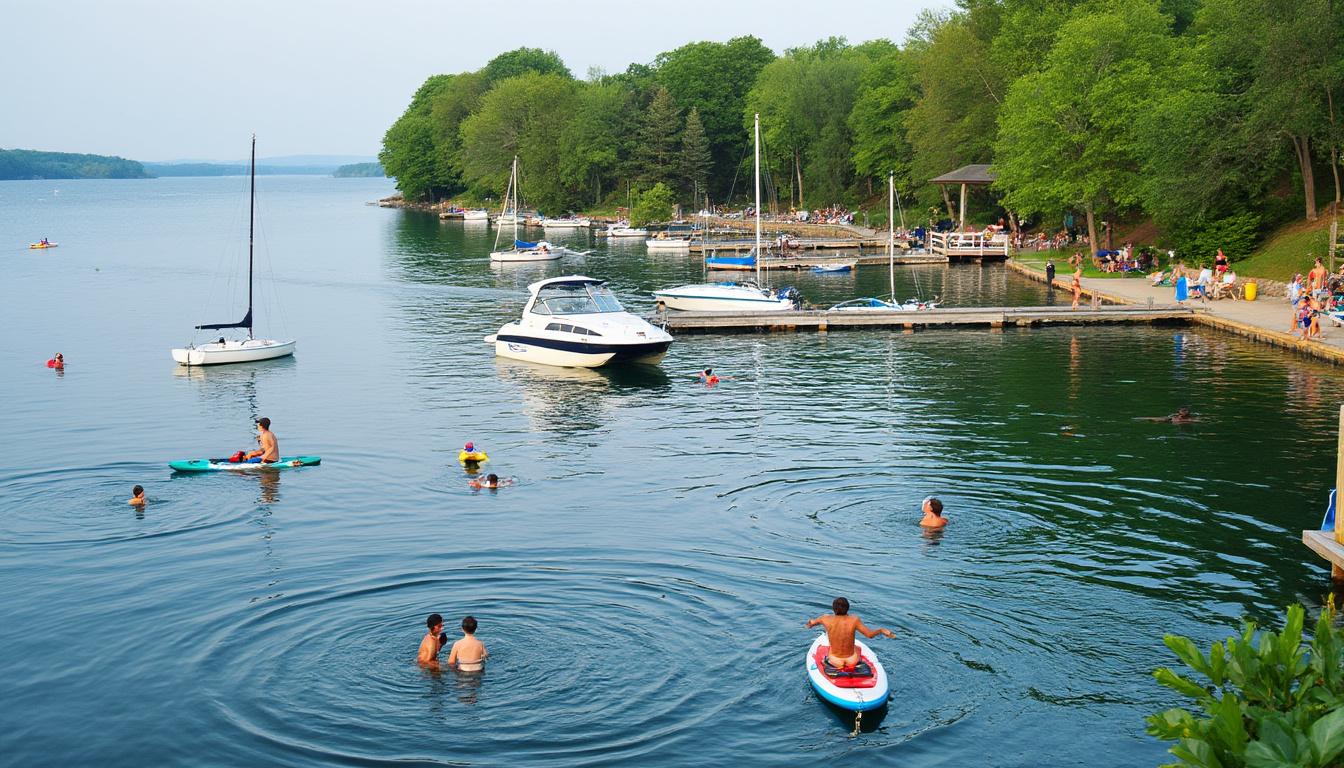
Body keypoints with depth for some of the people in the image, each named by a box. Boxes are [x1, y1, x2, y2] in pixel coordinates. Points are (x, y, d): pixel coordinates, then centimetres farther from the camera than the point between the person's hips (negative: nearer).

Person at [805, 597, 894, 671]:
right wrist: (881, 630, 2)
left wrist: (811, 622, 29)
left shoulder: (826, 619, -15)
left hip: (835, 661, 1)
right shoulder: (854, 620, -21)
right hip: (852, 661, -1)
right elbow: (870, 634, -16)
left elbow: (812, 622, 5)